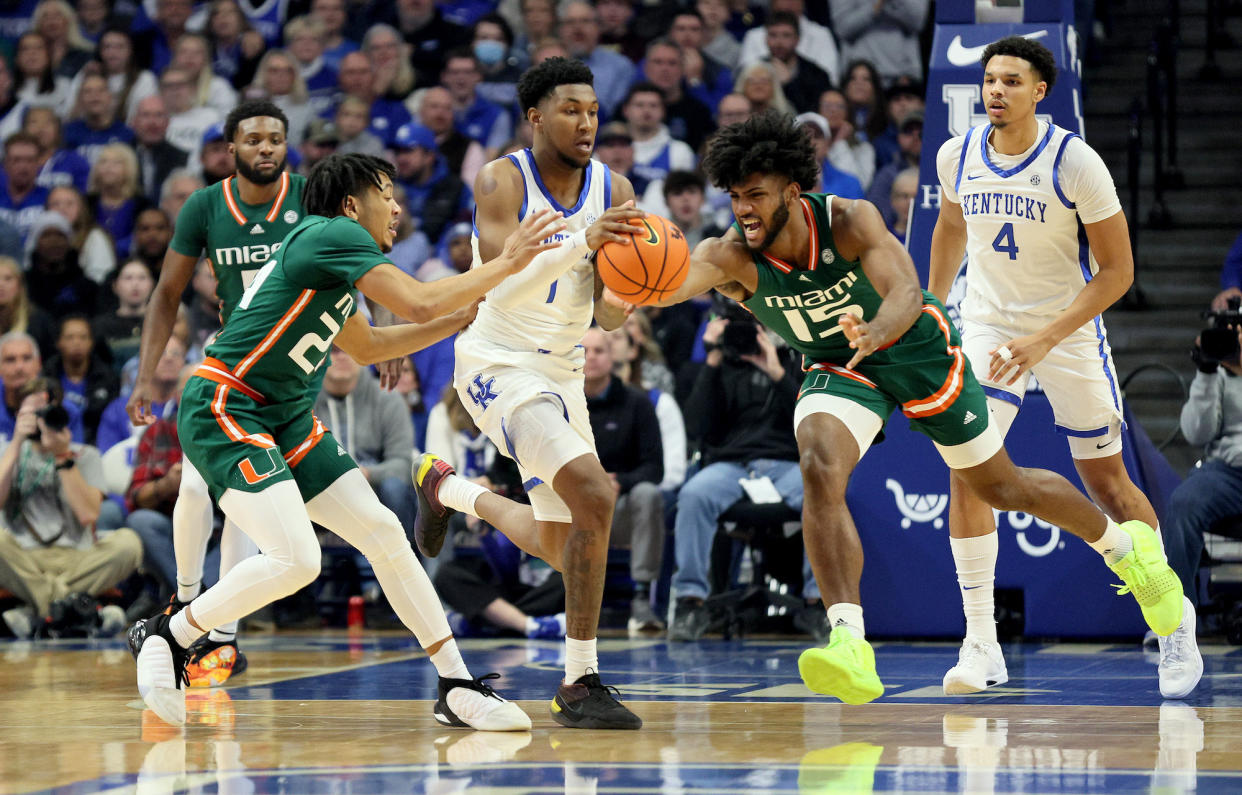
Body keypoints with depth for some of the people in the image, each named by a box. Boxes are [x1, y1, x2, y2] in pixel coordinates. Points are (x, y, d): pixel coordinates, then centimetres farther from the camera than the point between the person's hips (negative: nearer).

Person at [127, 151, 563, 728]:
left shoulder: (332, 259, 17)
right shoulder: (334, 235, -13)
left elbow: (366, 347, 32)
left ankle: (456, 690, 7)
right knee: (296, 560, -23)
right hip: (222, 411, -10)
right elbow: (420, 304, -20)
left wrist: (465, 318, 26)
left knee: (384, 533, 3)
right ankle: (165, 635, -3)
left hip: (284, 419, 10)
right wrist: (506, 263, -12)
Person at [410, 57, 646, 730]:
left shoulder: (613, 191, -2)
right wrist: (582, 242, -39)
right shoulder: (502, 181, -16)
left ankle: (445, 488, 46)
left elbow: (608, 317, -4)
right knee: (594, 494, -27)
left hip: (562, 372, 7)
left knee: (558, 547, 16)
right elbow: (499, 284, -29)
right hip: (498, 365, -7)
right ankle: (580, 685, -22)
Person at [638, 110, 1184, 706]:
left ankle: (1124, 544, 41)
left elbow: (906, 292, -42)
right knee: (820, 470, -30)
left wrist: (875, 331, -65)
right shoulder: (731, 257, -26)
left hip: (916, 349, -1)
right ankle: (850, 649, -37)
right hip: (836, 368, 1)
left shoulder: (850, 221, -30)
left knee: (1002, 487, 12)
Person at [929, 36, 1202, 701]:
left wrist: (1045, 339, -24)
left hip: (1070, 330, -3)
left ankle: (1174, 616, 27)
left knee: (1107, 484, 5)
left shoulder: (1075, 162, -19)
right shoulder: (957, 156, -6)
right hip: (987, 325, 3)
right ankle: (981, 646, -11)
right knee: (967, 471, -16)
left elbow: (1117, 270, -16)